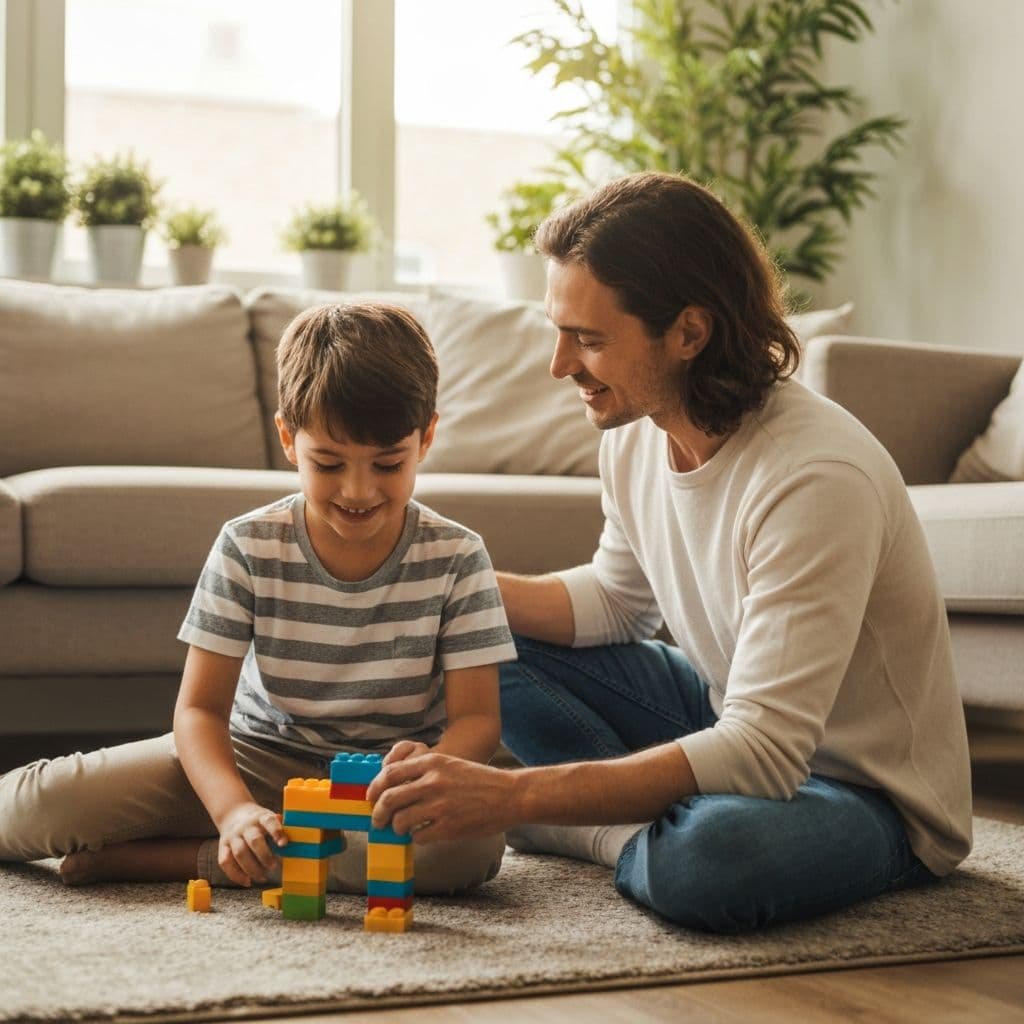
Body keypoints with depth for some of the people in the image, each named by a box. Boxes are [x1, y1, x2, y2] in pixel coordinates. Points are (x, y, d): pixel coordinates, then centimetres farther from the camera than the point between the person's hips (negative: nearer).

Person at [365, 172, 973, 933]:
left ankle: (623, 837, -7)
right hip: (736, 722, 8)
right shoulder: (635, 431, -6)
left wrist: (513, 796, -40)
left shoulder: (815, 476, -31)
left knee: (711, 855, -40)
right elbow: (618, 601, 13)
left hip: (872, 794, -8)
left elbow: (763, 753, -35)